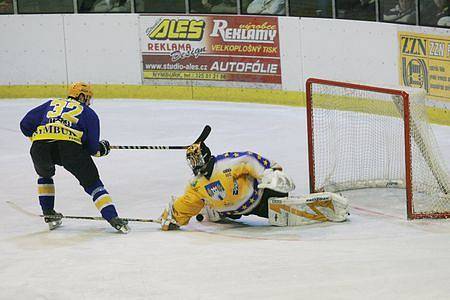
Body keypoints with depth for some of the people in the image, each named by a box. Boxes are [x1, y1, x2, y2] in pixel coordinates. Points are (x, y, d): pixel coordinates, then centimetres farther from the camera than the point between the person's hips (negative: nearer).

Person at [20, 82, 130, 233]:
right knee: (91, 182, 13)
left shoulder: (51, 104, 31)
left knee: (44, 175, 34)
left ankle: (49, 215, 29)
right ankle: (113, 218, 1)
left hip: (40, 146, 3)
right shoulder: (89, 113, 23)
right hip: (70, 146, -2)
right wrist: (102, 148, 38)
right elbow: (92, 148, 17)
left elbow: (26, 124, 26)